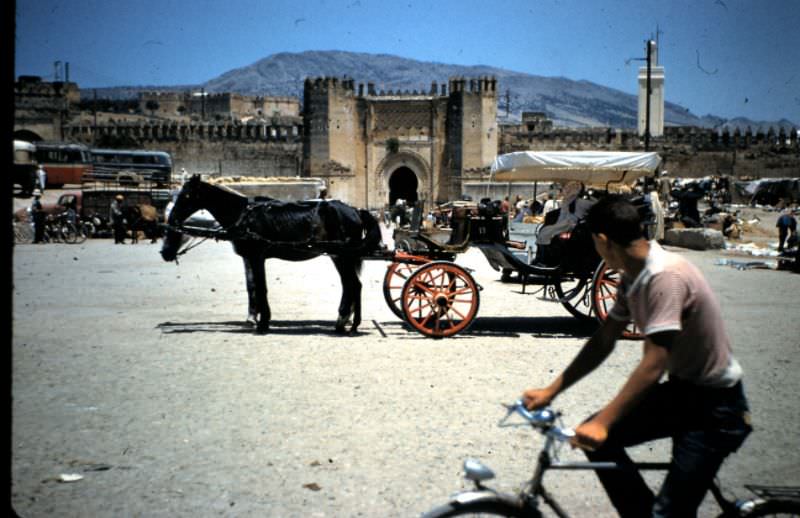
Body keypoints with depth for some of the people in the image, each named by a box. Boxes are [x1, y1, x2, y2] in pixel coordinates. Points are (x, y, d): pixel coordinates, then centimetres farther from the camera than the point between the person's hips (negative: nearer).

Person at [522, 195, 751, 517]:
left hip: (715, 405, -9)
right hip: (682, 389, 9)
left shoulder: (666, 276, -27)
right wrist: (551, 391, 4)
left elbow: (653, 364, -32)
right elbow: (603, 342, 7)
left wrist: (603, 422, -35)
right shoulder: (633, 277, 1)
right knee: (595, 437, -1)